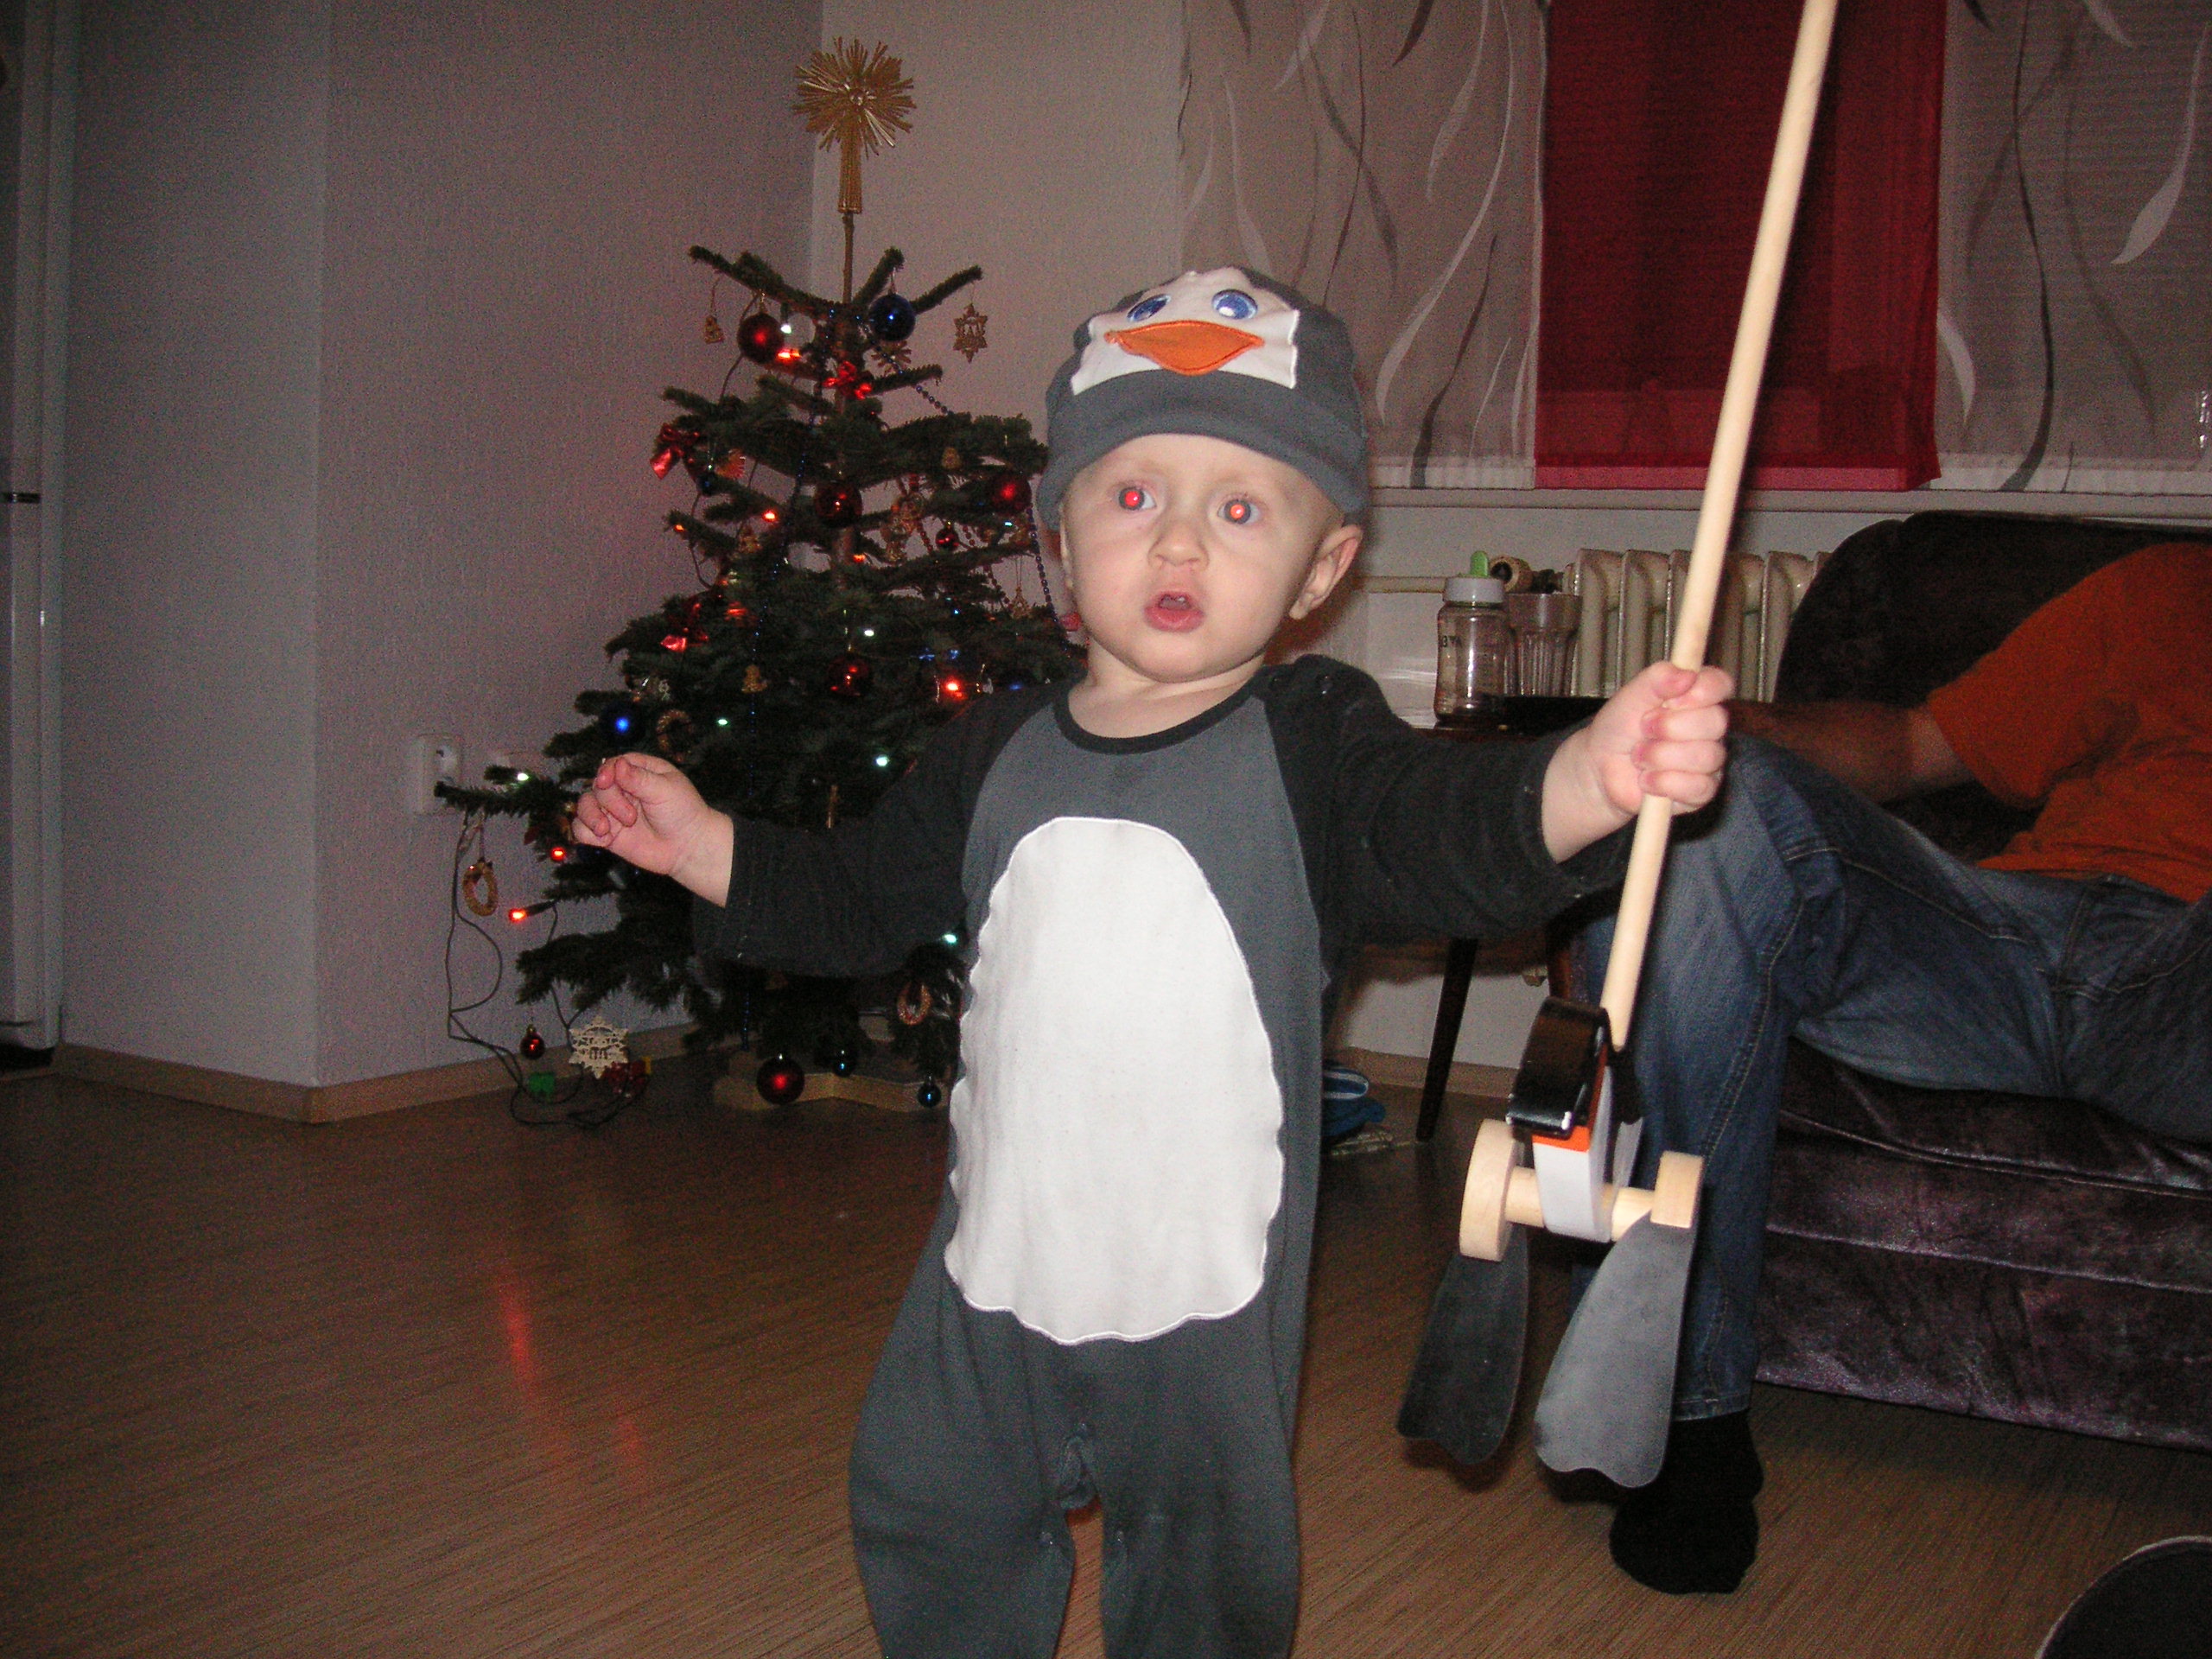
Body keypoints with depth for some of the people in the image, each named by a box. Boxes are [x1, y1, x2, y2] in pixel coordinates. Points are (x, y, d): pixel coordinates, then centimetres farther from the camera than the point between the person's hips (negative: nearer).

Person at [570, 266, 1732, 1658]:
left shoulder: (1312, 745, -12)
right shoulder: (999, 753, 1)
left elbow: (1452, 832, -30)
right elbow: (862, 900, 14)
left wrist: (1587, 779, -50)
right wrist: (699, 843, 8)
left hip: (1205, 1292, -3)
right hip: (997, 1268, 4)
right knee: (929, 1534, 21)